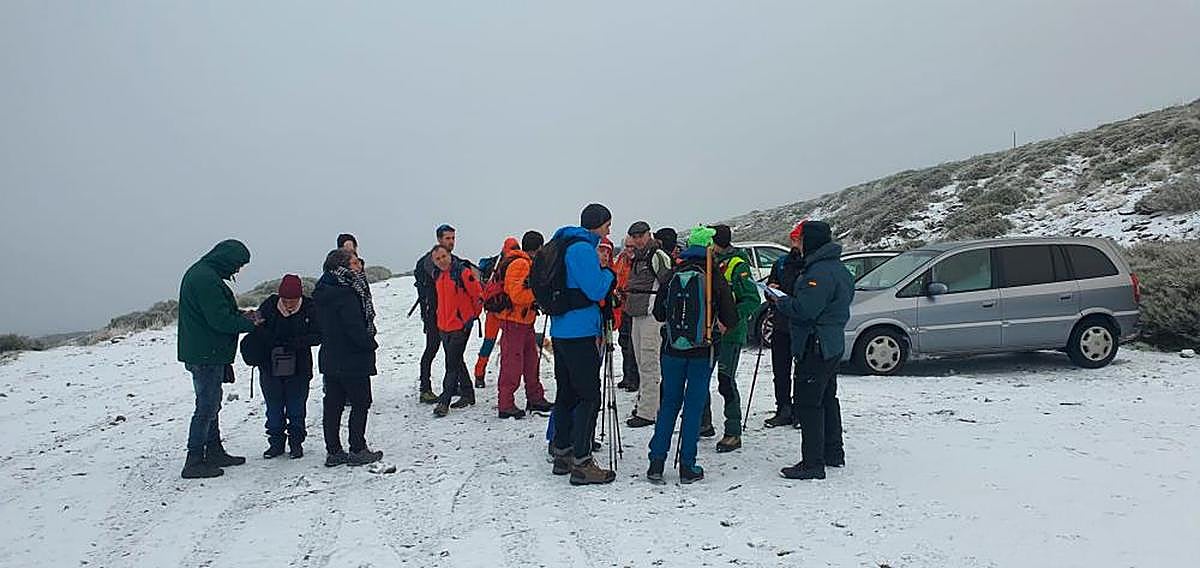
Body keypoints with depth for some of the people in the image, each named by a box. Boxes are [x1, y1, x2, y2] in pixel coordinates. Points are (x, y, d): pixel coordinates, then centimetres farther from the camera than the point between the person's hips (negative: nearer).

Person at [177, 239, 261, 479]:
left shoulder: (199, 273, 14)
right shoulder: (206, 279, -20)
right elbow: (220, 320, -22)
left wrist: (242, 315, 9)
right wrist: (249, 324, -9)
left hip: (202, 353, 11)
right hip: (207, 354, -11)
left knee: (211, 405, 18)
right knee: (207, 407, -4)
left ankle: (214, 452, 28)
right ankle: (194, 461, 1)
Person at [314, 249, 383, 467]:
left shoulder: (322, 293, 9)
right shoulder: (346, 293, -19)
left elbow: (321, 327, 15)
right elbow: (355, 326, -23)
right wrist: (371, 344, -7)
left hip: (329, 358, 9)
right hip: (353, 360, -9)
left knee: (333, 404, 11)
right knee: (360, 403, 3)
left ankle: (333, 451, 17)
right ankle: (358, 450, 6)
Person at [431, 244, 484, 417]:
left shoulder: (463, 272, -15)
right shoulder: (437, 275, 8)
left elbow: (479, 296, -11)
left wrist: (472, 317, -4)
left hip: (460, 326, -8)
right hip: (444, 326, 8)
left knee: (452, 364, -6)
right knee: (456, 361, 16)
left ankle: (444, 401, -3)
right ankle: (467, 394, 29)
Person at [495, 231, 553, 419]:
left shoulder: (528, 263, 16)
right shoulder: (519, 264, -17)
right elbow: (517, 295, -24)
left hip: (525, 320, 10)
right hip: (513, 320, -10)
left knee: (531, 360, 16)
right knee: (512, 363, -6)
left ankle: (535, 399, 26)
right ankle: (506, 405, -1)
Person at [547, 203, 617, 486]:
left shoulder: (564, 244, 17)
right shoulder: (583, 248, -14)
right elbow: (596, 290, -17)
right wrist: (608, 272, 1)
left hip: (560, 331, 10)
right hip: (580, 333, -10)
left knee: (567, 393, 16)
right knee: (589, 396, -5)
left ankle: (562, 454, 24)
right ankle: (581, 464, -4)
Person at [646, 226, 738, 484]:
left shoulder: (672, 274, -1)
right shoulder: (716, 279, -8)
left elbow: (658, 313, 5)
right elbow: (730, 320, -6)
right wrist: (717, 323, 15)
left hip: (672, 349, 2)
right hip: (702, 351, -2)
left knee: (669, 403, 12)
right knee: (694, 405, 5)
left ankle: (656, 462, 11)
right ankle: (687, 467, 9)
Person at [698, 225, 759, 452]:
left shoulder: (738, 266, -12)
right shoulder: (709, 263, 12)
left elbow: (752, 300, -16)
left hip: (730, 333, -8)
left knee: (726, 382, -7)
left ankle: (733, 433, 2)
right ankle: (704, 423, 28)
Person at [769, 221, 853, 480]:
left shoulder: (820, 272, -20)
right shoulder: (838, 268, 15)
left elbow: (804, 309, -27)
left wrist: (779, 302, -9)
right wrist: (785, 299, 11)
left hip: (816, 348, -11)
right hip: (832, 344, 11)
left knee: (807, 403, -7)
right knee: (827, 400, 20)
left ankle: (813, 464, -4)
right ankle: (833, 454, 31)